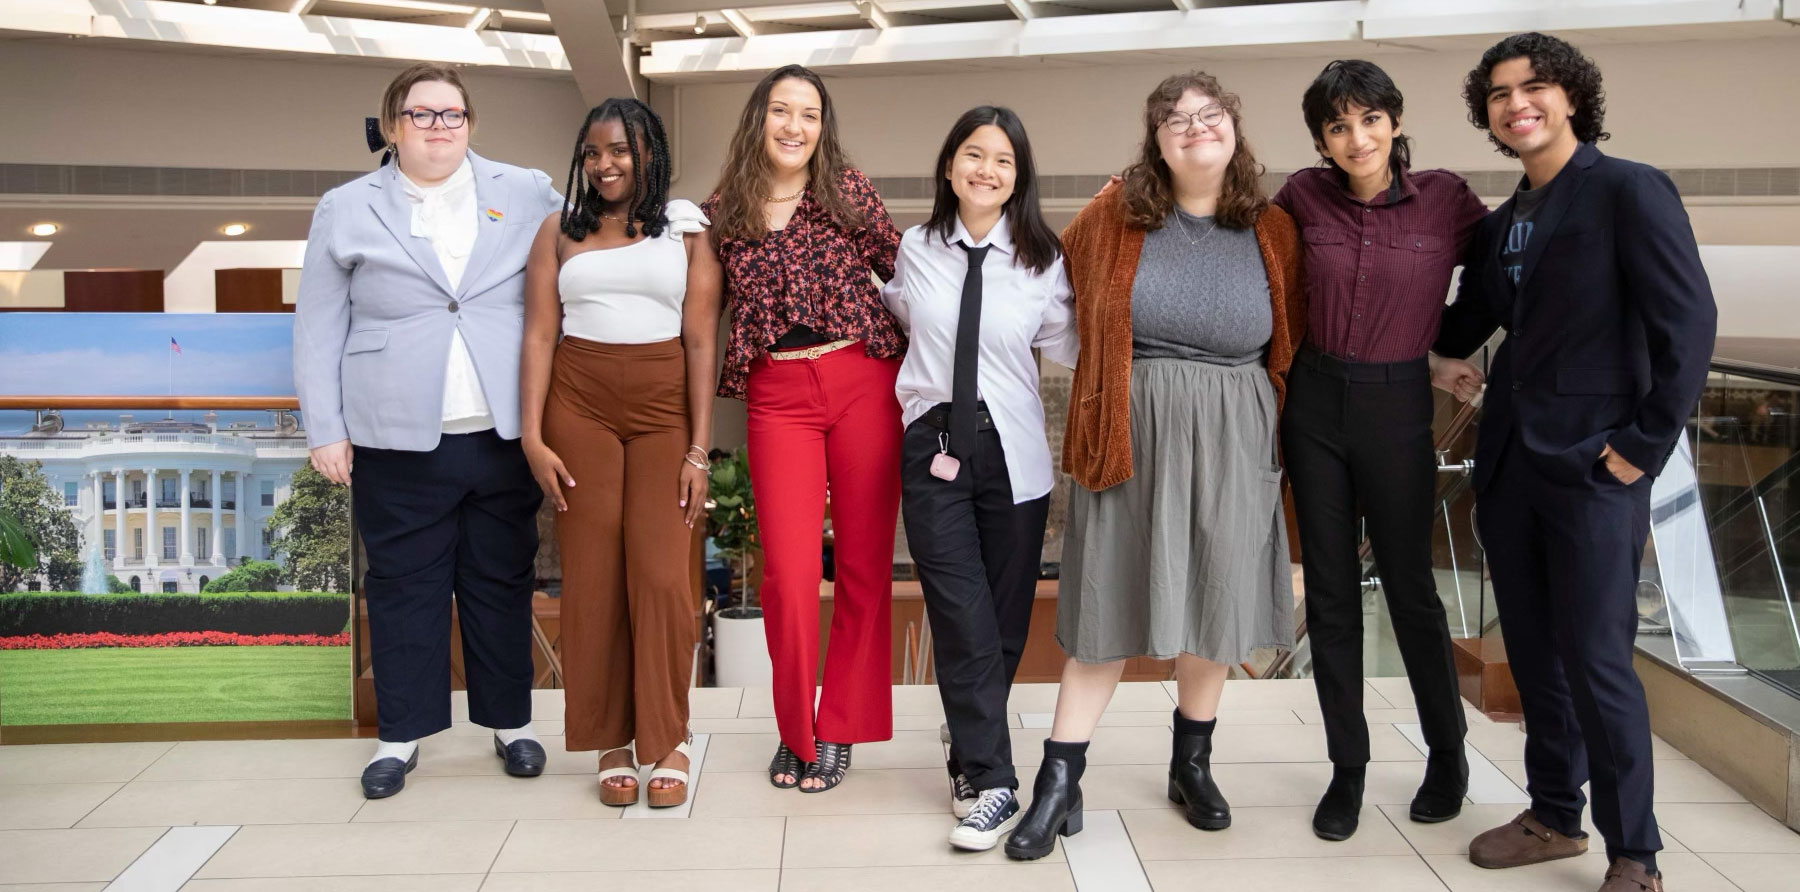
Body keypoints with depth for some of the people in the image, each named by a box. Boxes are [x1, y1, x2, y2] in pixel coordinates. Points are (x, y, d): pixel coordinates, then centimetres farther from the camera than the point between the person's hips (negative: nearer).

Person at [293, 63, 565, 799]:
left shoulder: (527, 193, 8)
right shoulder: (347, 209, 6)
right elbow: (319, 328, 5)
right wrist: (324, 429, 1)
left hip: (504, 434, 1)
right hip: (400, 441, -1)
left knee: (502, 582, 10)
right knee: (404, 586, 6)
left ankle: (510, 722, 24)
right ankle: (402, 734, 19)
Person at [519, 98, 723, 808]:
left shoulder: (686, 230, 8)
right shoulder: (560, 230, 11)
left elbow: (701, 340, 2)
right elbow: (539, 334, 4)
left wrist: (699, 451, -5)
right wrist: (532, 436, -6)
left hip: (664, 409, -1)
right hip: (578, 407, 1)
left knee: (660, 575, -8)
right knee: (592, 576, 0)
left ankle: (667, 741, 6)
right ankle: (612, 743, 12)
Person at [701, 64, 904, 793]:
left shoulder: (847, 190, 5)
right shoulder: (719, 213, 7)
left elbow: (903, 267, 6)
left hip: (864, 382, 0)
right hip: (778, 396, 0)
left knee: (864, 561, 3)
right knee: (790, 571, -6)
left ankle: (838, 729, 19)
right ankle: (795, 729, 16)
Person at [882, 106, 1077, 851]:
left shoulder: (1042, 259, -1)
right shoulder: (915, 249, 4)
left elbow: (1066, 347, 7)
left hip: (1012, 450, 0)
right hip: (932, 445, 0)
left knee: (1005, 618, 9)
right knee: (963, 620, -6)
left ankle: (973, 757, 28)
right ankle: (991, 784, 0)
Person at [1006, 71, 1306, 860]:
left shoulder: (1273, 232, 3)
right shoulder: (1113, 217, -1)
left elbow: (1291, 347, 9)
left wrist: (1286, 437, 6)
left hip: (1231, 442, 2)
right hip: (1129, 436, -1)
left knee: (1211, 601, 10)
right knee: (1108, 604, 1)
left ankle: (1192, 764, 30)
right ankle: (1058, 785, 10)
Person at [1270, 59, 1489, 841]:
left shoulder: (1445, 198, -6)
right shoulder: (1303, 197, -1)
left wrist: (1435, 357, -3)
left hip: (1398, 408, -2)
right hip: (1315, 401, 2)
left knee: (1410, 588, 7)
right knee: (1329, 591, 7)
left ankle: (1447, 753, 29)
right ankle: (1347, 768, 21)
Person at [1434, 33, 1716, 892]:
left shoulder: (1628, 190, -7)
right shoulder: (1501, 223, 12)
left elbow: (1689, 321, -11)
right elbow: (1458, 332, 19)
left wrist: (1645, 445, -13)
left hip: (1593, 461, -7)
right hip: (1510, 458, 7)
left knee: (1595, 658, -3)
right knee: (1532, 651, 14)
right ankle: (1554, 815, 29)